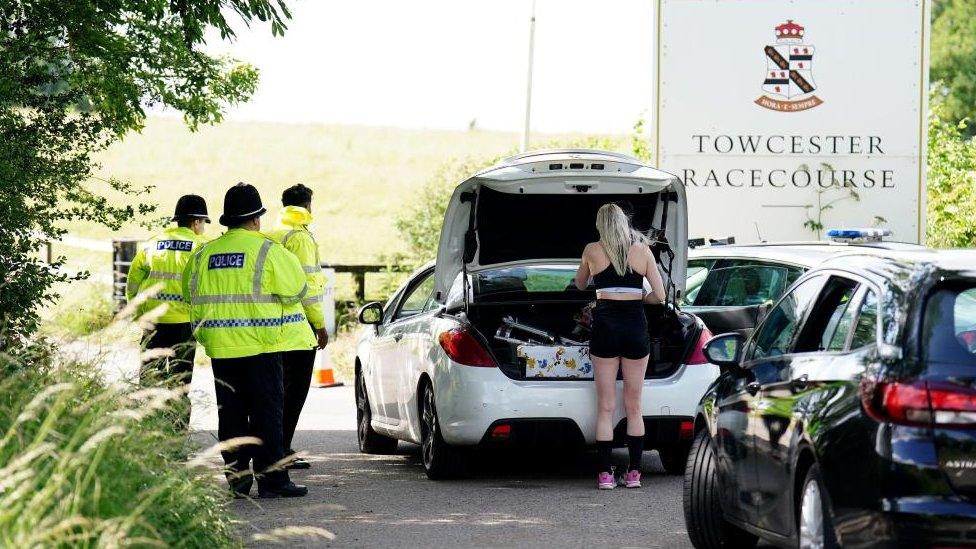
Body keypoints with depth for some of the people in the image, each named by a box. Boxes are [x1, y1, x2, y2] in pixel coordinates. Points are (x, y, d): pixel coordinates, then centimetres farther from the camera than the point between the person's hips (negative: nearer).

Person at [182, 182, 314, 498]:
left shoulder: (203, 254, 6)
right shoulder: (266, 250, -9)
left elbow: (190, 293, 15)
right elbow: (296, 288, -8)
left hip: (221, 346, 5)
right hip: (260, 344, -4)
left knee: (231, 413, 10)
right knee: (266, 412, -1)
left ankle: (236, 478, 11)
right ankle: (271, 478, -3)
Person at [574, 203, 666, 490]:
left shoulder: (592, 251, 3)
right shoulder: (642, 250, 4)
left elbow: (580, 284, 20)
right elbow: (660, 296, 1)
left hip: (605, 326, -1)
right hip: (636, 326, 1)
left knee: (605, 407, 3)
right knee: (634, 407, 8)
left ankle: (605, 474, -1)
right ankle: (634, 472, 7)